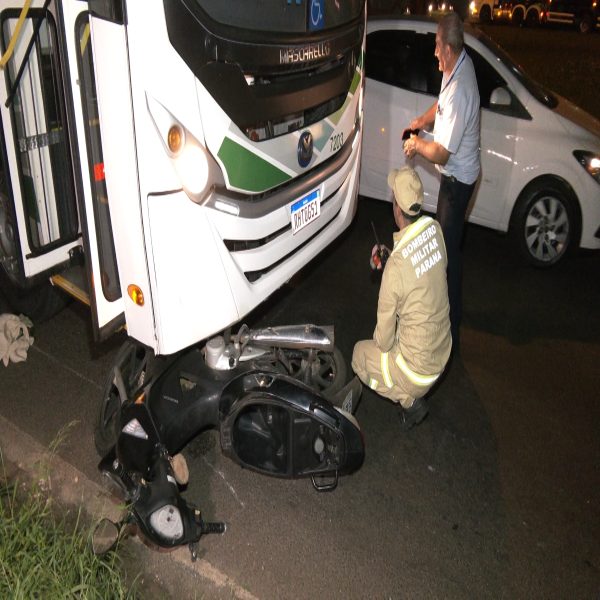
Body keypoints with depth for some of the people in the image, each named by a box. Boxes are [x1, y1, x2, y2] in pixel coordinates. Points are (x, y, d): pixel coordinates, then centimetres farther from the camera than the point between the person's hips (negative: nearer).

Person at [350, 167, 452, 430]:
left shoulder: (395, 266, -30)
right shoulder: (435, 228, -11)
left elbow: (384, 338, -16)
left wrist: (381, 343, 5)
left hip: (418, 368, -6)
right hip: (443, 352, 6)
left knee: (359, 355, 18)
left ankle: (409, 399, 7)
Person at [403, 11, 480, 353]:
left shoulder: (459, 91, -32)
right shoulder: (462, 63, -1)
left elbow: (442, 153, -27)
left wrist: (418, 145, -11)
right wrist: (423, 121, 8)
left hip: (458, 179, -10)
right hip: (457, 173, 10)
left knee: (450, 248, -2)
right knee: (448, 239, 23)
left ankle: (452, 324, 10)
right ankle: (450, 304, 41)